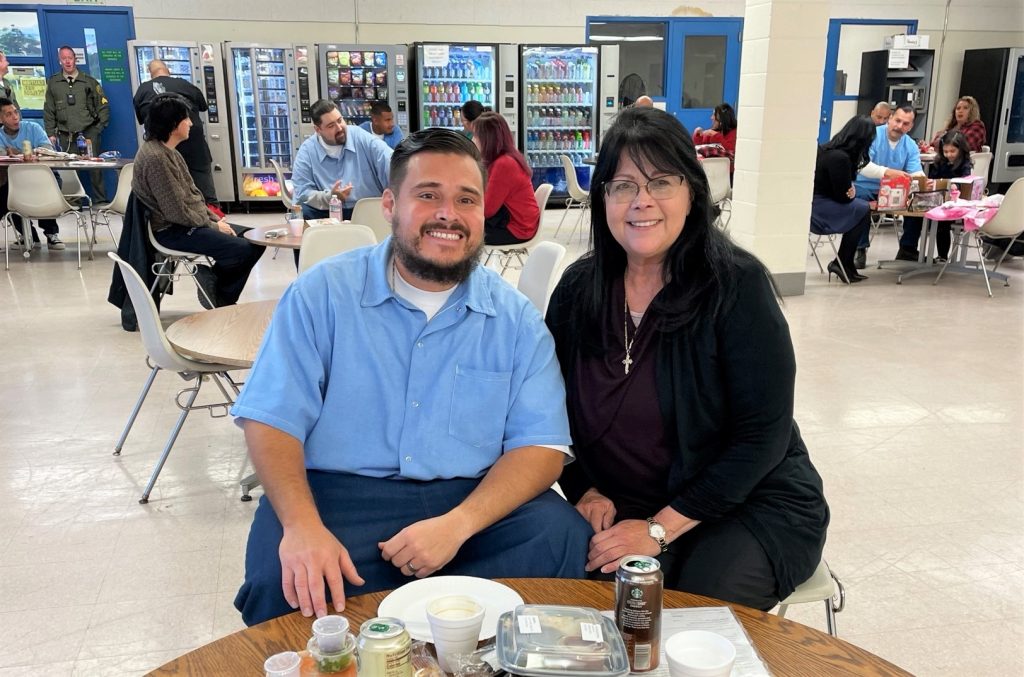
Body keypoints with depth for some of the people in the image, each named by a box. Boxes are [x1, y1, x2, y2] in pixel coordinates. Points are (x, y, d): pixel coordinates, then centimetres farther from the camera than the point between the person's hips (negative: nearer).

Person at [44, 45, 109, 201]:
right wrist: (51, 133, 4)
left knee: (94, 167, -4)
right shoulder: (53, 83, 10)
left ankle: (101, 201, 2)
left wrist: (99, 127, 0)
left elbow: (103, 105, 8)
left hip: (89, 132, -1)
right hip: (66, 135, 1)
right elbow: (48, 111, 10)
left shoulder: (89, 81, 6)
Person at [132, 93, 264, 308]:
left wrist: (215, 219, 4)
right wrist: (213, 226, -11)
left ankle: (222, 299, 8)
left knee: (255, 240, 3)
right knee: (242, 249, -23)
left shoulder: (168, 152, 13)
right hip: (172, 231, -10)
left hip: (193, 223, 11)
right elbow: (177, 212, -20)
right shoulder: (155, 157, -18)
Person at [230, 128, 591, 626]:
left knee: (564, 538, -23)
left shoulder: (516, 319, 3)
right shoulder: (323, 293, 1)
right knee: (282, 583, -30)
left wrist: (457, 525, -20)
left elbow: (541, 445, -3)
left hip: (476, 501, 2)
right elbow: (271, 419, -3)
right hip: (337, 495, -1)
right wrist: (301, 525, -23)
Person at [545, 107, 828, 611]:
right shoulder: (578, 288, -1)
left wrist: (660, 529, -18)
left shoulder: (735, 284, -14)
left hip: (753, 506, -2)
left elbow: (763, 435, -16)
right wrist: (583, 490, -9)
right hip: (622, 509, 3)